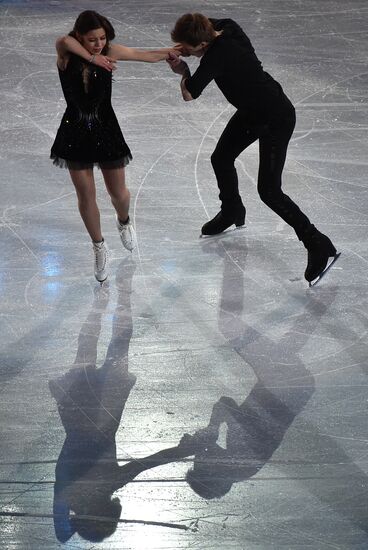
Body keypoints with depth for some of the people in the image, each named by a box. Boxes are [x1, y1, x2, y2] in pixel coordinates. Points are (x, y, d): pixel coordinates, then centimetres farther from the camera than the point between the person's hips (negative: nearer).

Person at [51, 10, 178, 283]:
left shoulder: (110, 52, -10)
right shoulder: (66, 54, -15)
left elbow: (148, 55, -3)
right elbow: (64, 41, -38)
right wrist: (92, 58, -32)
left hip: (106, 130, 1)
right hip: (76, 134, -1)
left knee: (118, 193, 12)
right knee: (86, 197, 5)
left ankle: (124, 222, 48)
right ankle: (100, 248, 27)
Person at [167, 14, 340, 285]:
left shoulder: (218, 56, -32)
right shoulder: (223, 27, -10)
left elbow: (189, 94, -27)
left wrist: (183, 69, -6)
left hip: (276, 118, -10)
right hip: (252, 111, 10)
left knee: (269, 190, -10)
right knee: (221, 158, 20)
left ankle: (320, 247, -4)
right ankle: (232, 212, 47)